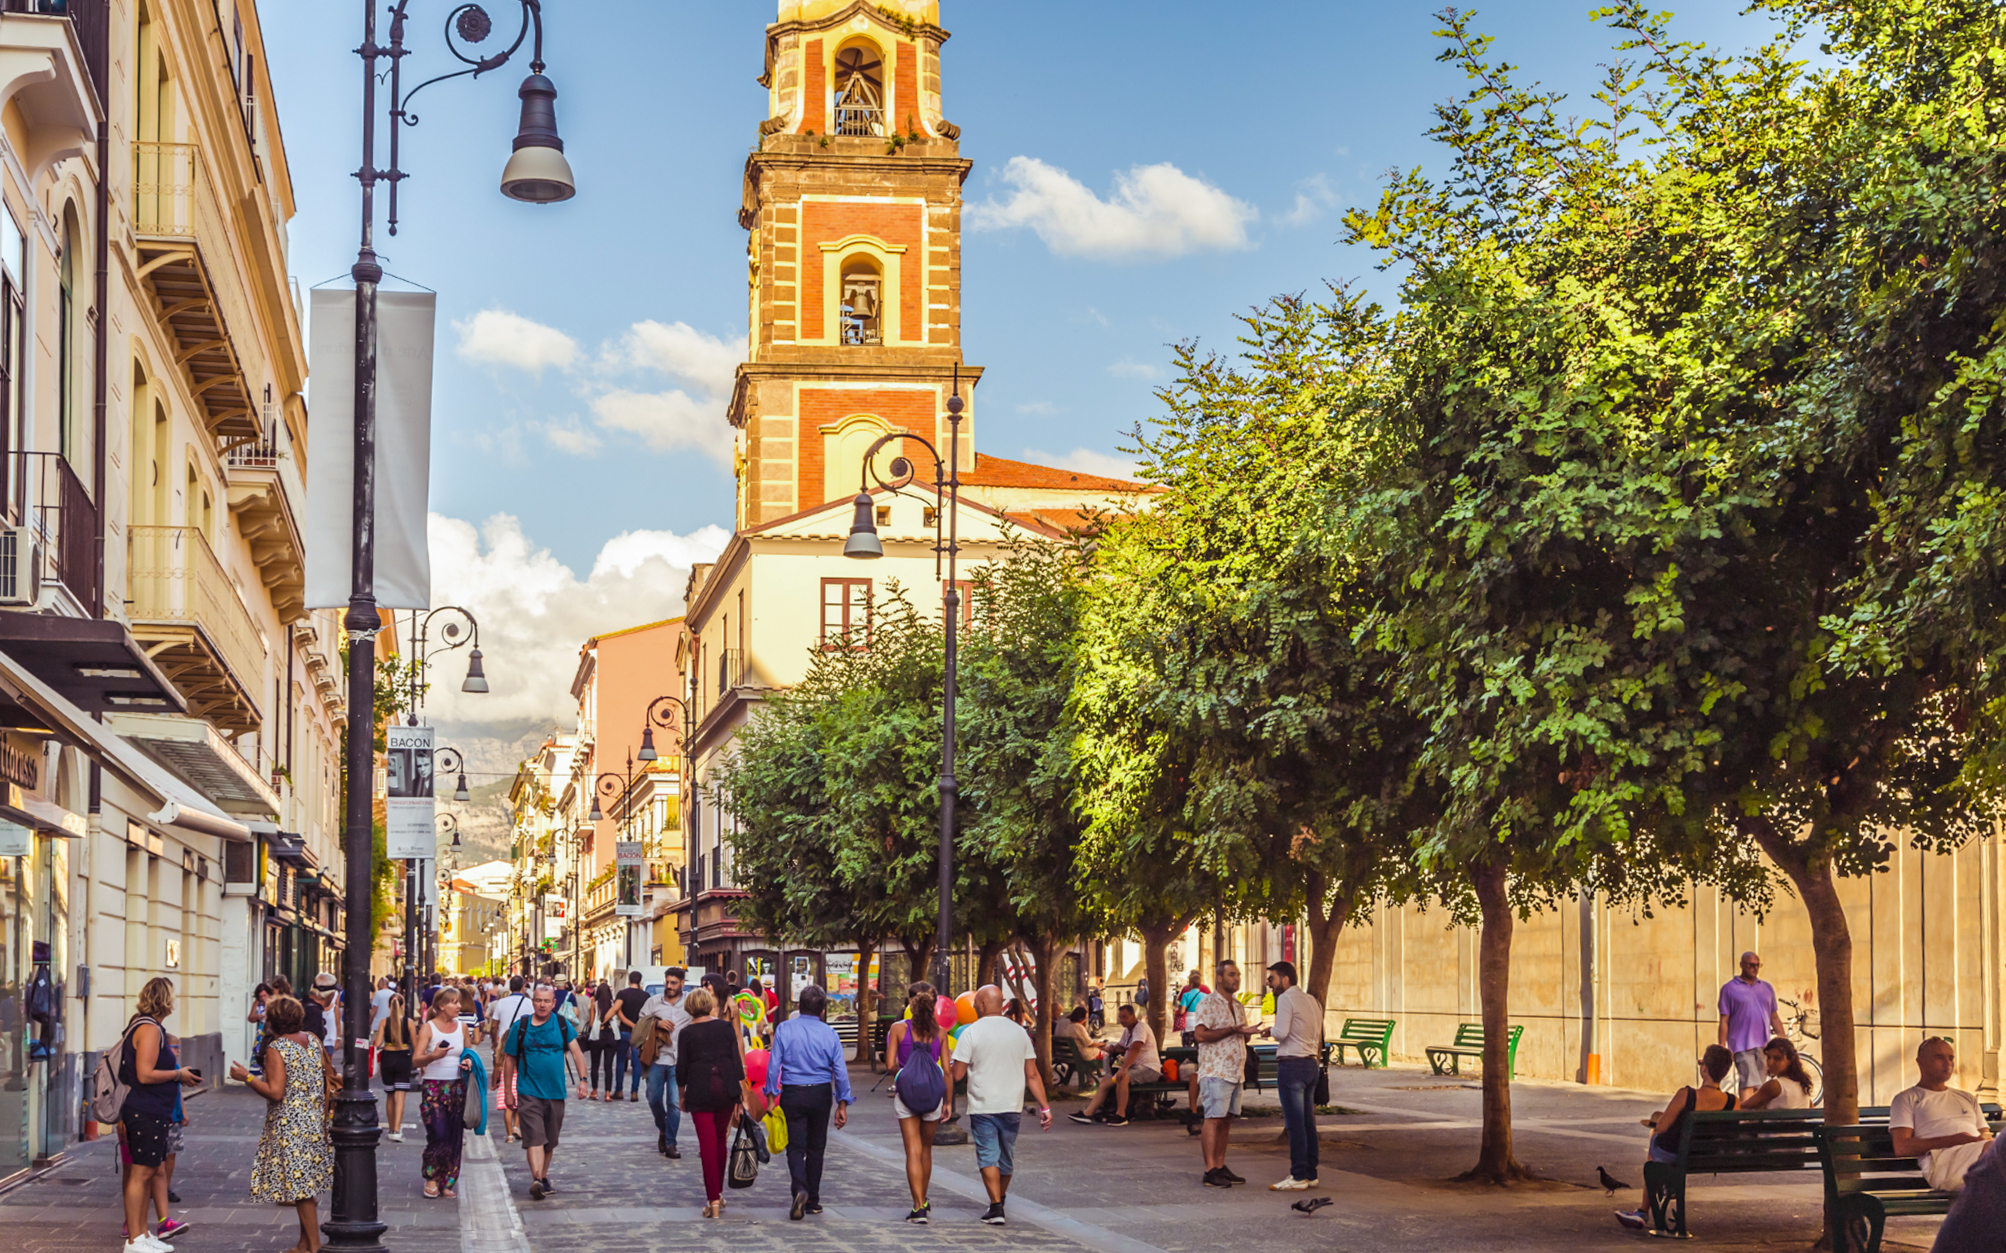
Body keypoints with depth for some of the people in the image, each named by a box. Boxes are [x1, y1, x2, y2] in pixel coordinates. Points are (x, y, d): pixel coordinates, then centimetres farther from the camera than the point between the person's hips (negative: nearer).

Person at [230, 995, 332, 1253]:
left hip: (290, 1125, -8)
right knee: (306, 1188, 14)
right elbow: (327, 1077, 13)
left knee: (300, 1188, -2)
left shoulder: (276, 1049, -15)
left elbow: (275, 1092, -20)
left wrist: (247, 1077, -10)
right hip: (315, 1122, 8)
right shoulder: (313, 1040, 7)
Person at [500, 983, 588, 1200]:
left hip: (555, 1093, 3)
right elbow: (510, 1060, 6)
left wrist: (582, 1079, -7)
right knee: (534, 1136, -17)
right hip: (529, 1092, -3)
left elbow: (576, 1052, 5)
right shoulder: (521, 1027, 0)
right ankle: (537, 1180, -28)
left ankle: (543, 1178, 28)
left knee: (550, 1141, 12)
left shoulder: (562, 1025, 6)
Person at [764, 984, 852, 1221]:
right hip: (821, 1094, 1)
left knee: (796, 1146, 1)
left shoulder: (785, 1029, -5)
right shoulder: (829, 1033, -2)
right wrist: (842, 1105, 6)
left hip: (793, 1094, -1)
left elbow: (773, 1065, -7)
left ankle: (800, 1188, -24)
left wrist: (771, 1095, 1)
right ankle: (812, 1201, 19)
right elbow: (840, 1071, -2)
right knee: (816, 1148, 13)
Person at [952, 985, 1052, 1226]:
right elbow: (1032, 1074, 2)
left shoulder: (971, 1033, -8)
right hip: (1012, 1106, 4)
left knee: (988, 1158, -1)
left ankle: (996, 1207, -11)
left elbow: (957, 1075, -9)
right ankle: (999, 1203, 33)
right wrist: (1044, 1107, 4)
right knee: (1006, 1158, 17)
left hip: (982, 1107, -4)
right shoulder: (1020, 1032, 4)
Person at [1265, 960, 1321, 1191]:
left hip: (1292, 1065, -9)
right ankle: (1310, 1174, 14)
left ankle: (1298, 1178, -8)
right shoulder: (1310, 999, 15)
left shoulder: (1286, 998, -10)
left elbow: (1281, 1033, -19)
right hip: (1311, 1063, 9)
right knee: (1308, 1122, 11)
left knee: (1295, 1124, -7)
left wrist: (1270, 1029, 2)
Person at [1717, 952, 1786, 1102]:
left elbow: (1774, 1018, 21)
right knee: (1748, 1083, -17)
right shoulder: (1729, 989, 4)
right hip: (1742, 1045, -5)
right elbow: (1724, 1020, 1)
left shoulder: (1767, 988, 18)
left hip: (1764, 1045, 5)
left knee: (1759, 1085, 4)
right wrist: (1722, 1047, -4)